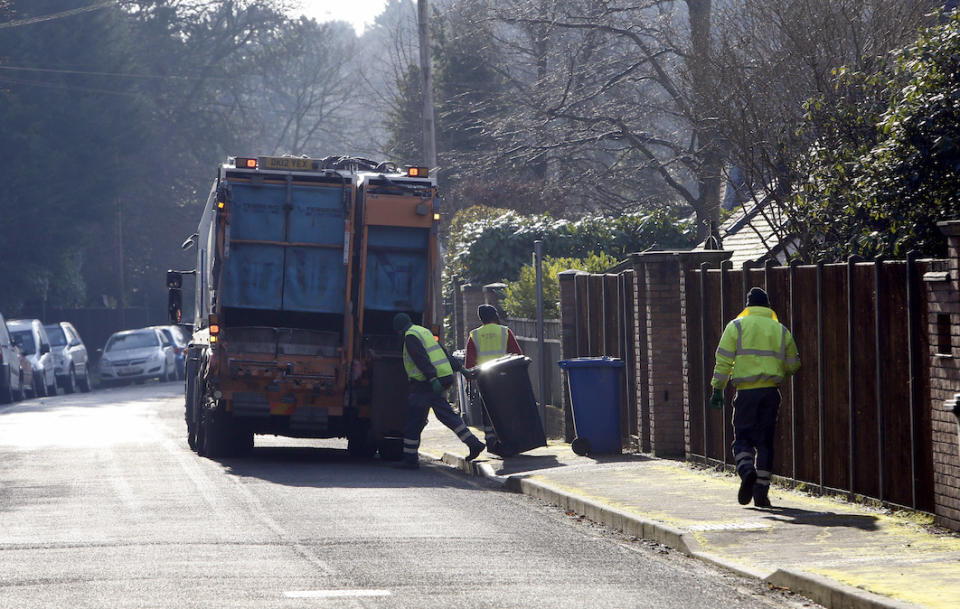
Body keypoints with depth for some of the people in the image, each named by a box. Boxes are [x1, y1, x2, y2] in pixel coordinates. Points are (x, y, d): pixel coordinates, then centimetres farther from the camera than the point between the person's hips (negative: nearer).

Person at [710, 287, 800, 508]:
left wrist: (718, 389, 0)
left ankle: (746, 471, -23)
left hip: (746, 391, -2)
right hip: (771, 391, 2)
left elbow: (724, 360, -3)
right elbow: (792, 365, 14)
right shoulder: (781, 330, 10)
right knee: (765, 441, 6)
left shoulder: (737, 326, 3)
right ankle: (761, 491, 2)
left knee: (743, 437, 6)